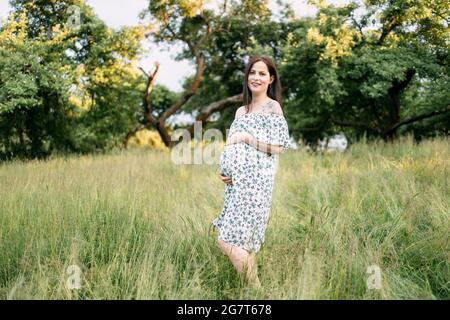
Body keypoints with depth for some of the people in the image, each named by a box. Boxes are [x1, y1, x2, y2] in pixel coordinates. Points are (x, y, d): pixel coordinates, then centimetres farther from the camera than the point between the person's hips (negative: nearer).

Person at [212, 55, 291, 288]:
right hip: (237, 182, 8)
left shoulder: (272, 107, -3)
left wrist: (246, 137, -10)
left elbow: (278, 147, -12)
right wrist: (223, 171, 6)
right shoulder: (241, 111, 19)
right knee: (243, 241, 8)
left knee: (227, 240, -11)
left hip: (255, 181, -8)